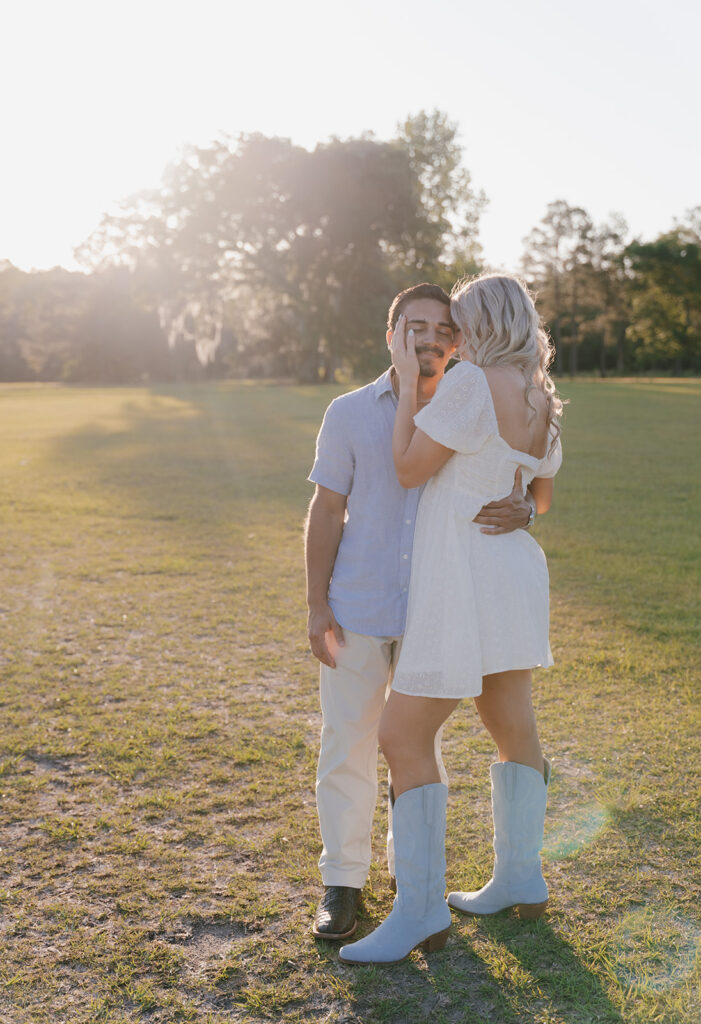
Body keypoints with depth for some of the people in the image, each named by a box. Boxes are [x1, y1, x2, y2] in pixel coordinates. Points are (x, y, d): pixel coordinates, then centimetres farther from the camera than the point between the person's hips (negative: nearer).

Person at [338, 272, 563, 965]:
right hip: (512, 573, 10)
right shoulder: (543, 402, 9)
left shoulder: (472, 384, -17)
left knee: (403, 737, -4)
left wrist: (407, 381, -5)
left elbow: (409, 469, -12)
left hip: (466, 585, -10)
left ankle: (419, 912, 3)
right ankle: (520, 881, 31)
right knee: (512, 727, 17)